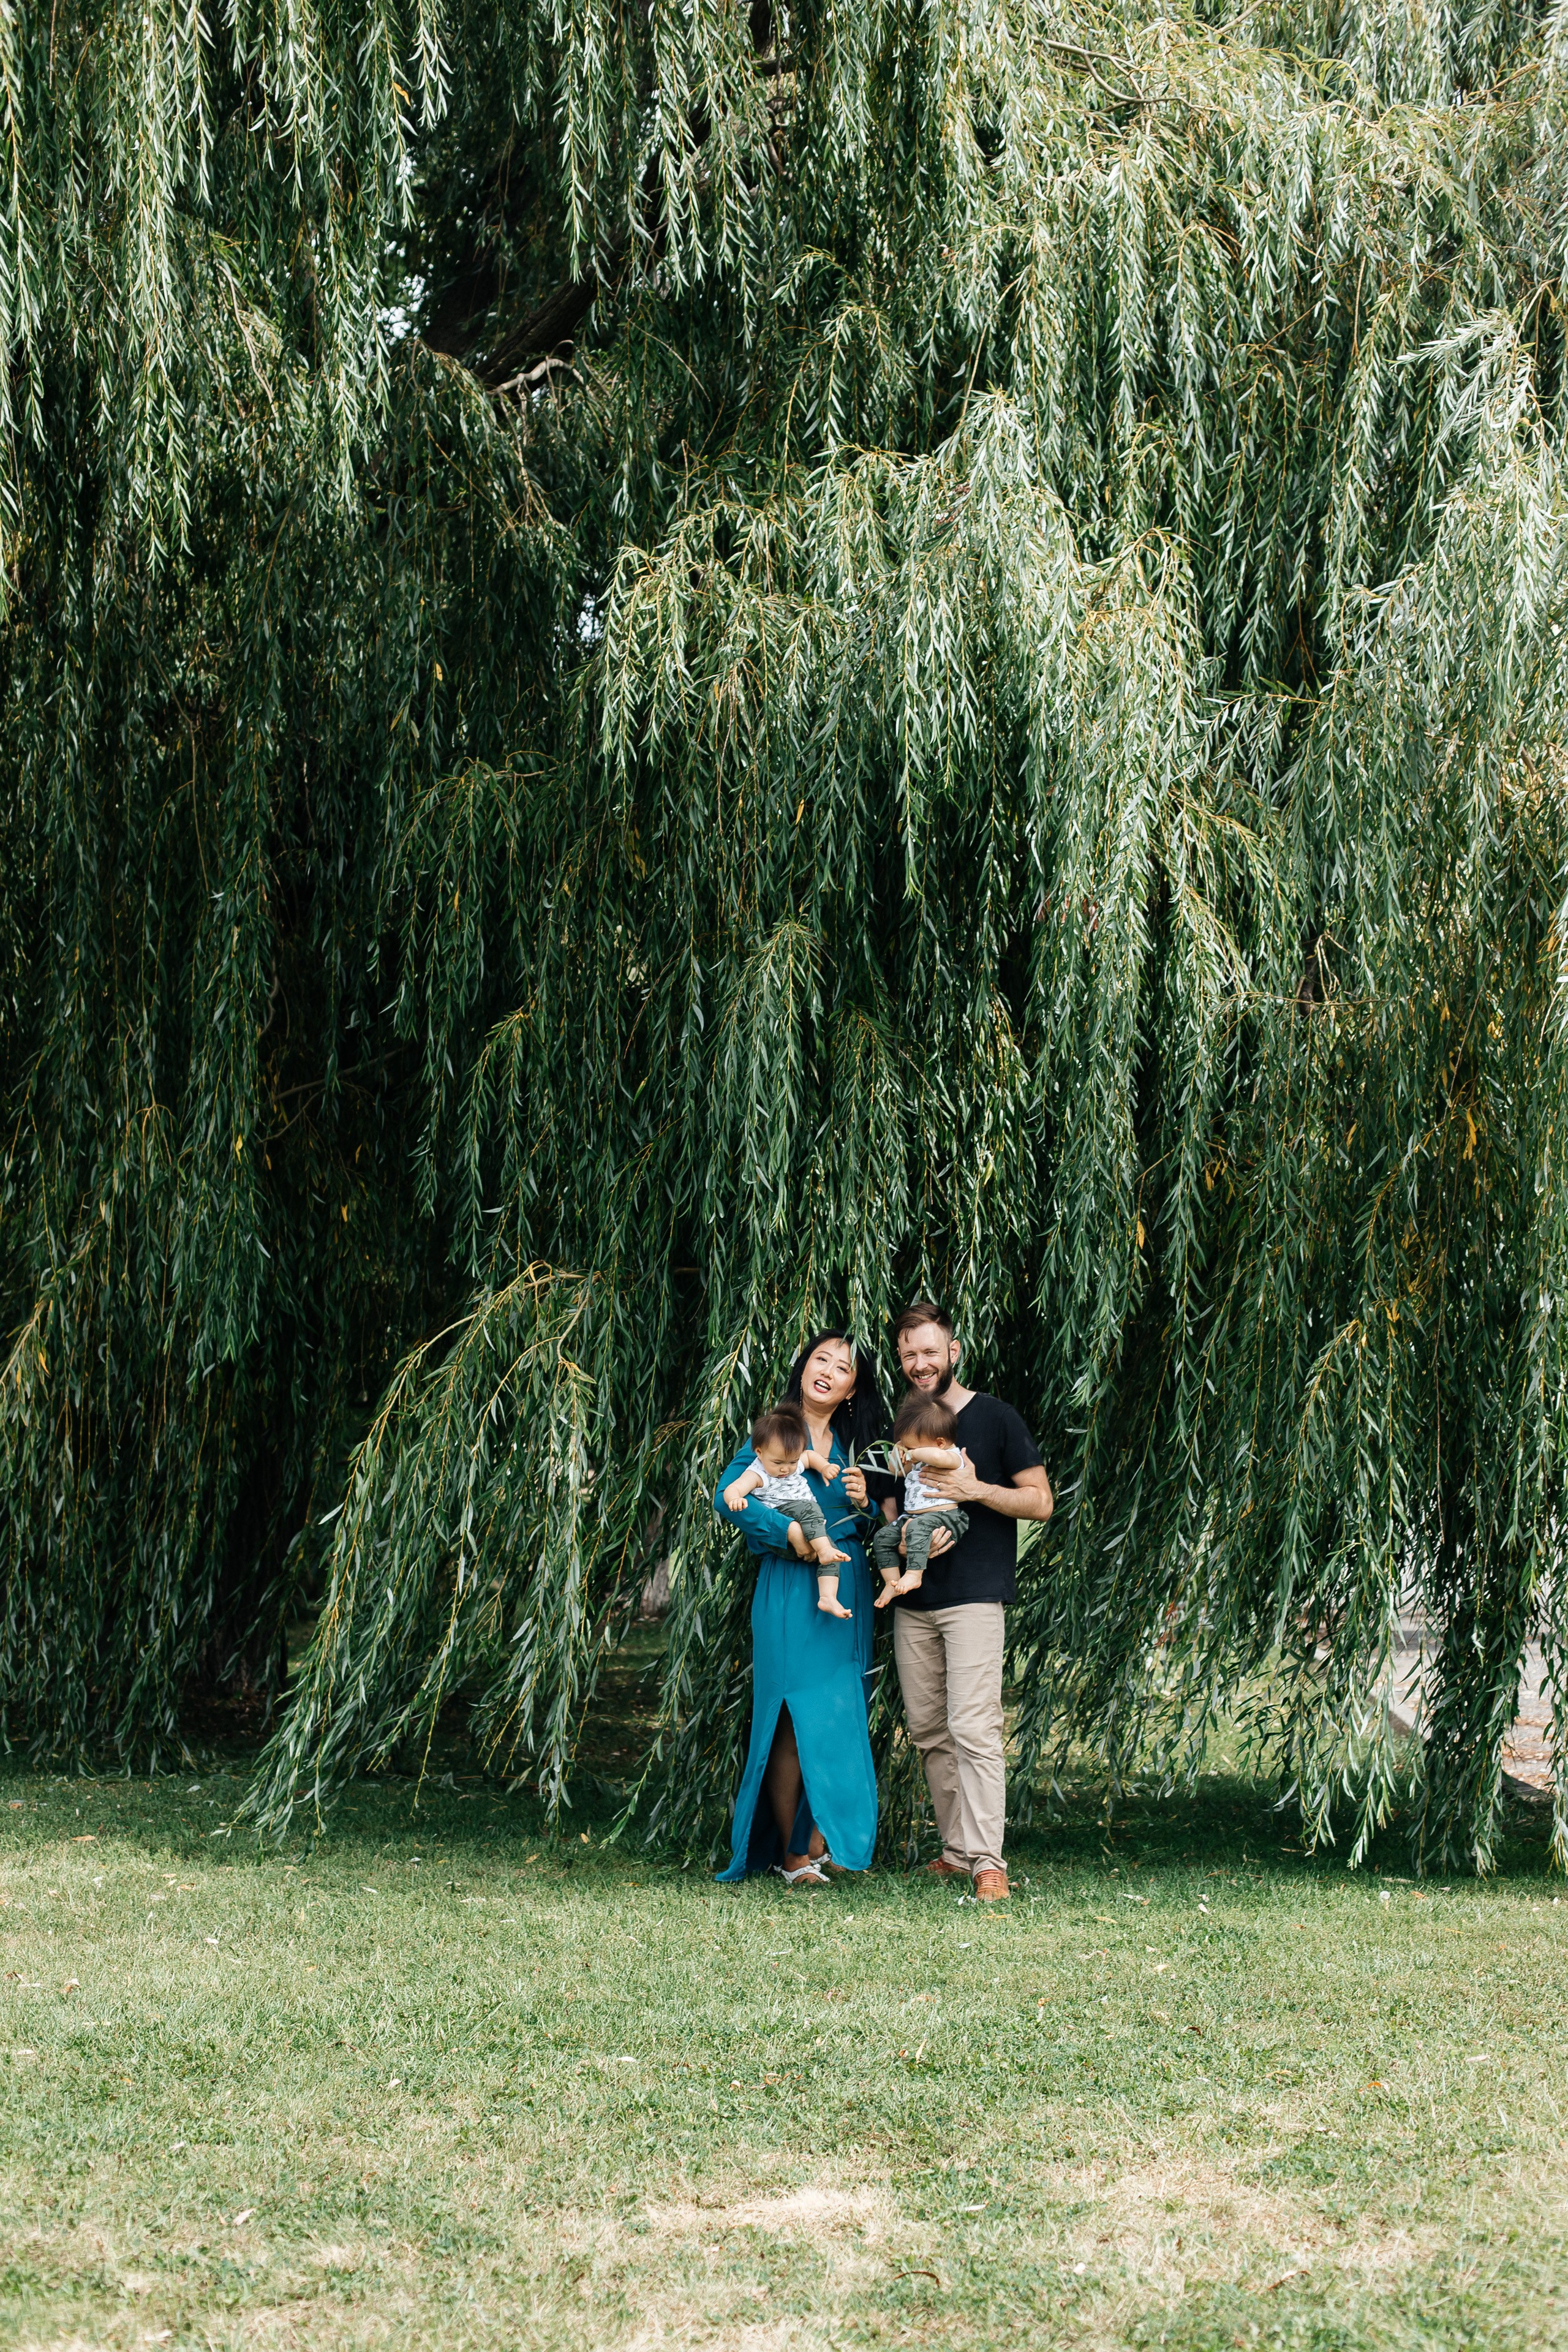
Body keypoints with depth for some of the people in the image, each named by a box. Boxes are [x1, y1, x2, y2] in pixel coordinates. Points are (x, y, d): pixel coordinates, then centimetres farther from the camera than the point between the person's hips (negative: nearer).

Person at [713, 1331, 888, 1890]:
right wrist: (786, 1532, -21)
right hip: (789, 1592, -5)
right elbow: (729, 1497, -11)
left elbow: (875, 1530, 21)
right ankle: (792, 1856, 4)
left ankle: (819, 1842, 10)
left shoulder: (852, 1445, 14)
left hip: (847, 1592, 5)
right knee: (795, 1723, -4)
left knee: (839, 1719, 2)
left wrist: (864, 1504, -1)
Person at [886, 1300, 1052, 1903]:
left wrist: (975, 1490, -15)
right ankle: (957, 1851, 15)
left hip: (974, 1596, -6)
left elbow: (1040, 1502, -1)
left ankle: (987, 1860, -14)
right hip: (912, 1601, 6)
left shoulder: (993, 1417, -1)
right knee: (928, 1732, 6)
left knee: (973, 1728, -14)